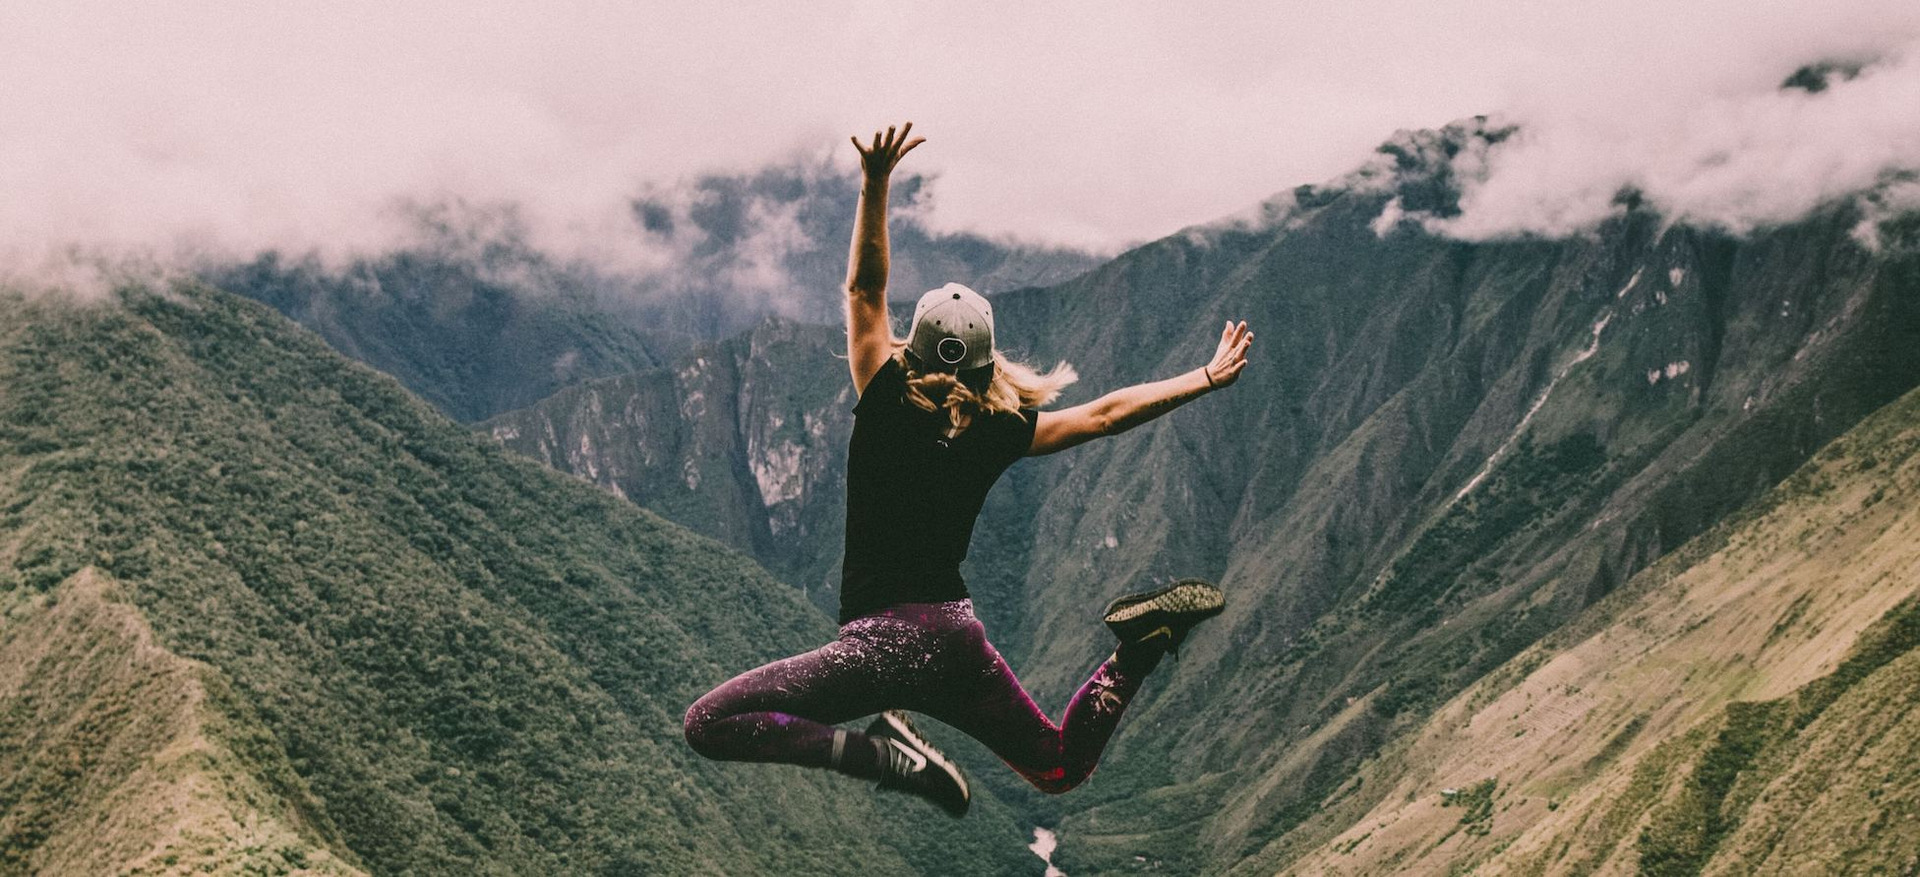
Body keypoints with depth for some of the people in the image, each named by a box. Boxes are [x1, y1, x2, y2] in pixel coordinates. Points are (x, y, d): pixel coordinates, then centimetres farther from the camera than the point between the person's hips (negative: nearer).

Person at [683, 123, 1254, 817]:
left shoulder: (887, 407, -6)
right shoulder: (1000, 433, 4)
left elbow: (864, 289, -3)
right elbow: (1106, 414, 12)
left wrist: (875, 185, -7)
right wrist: (1207, 378, 21)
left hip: (887, 637, -5)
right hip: (959, 637, 6)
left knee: (710, 724, -8)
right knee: (1061, 768, 24)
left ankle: (883, 753, -22)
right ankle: (1140, 644, 0)